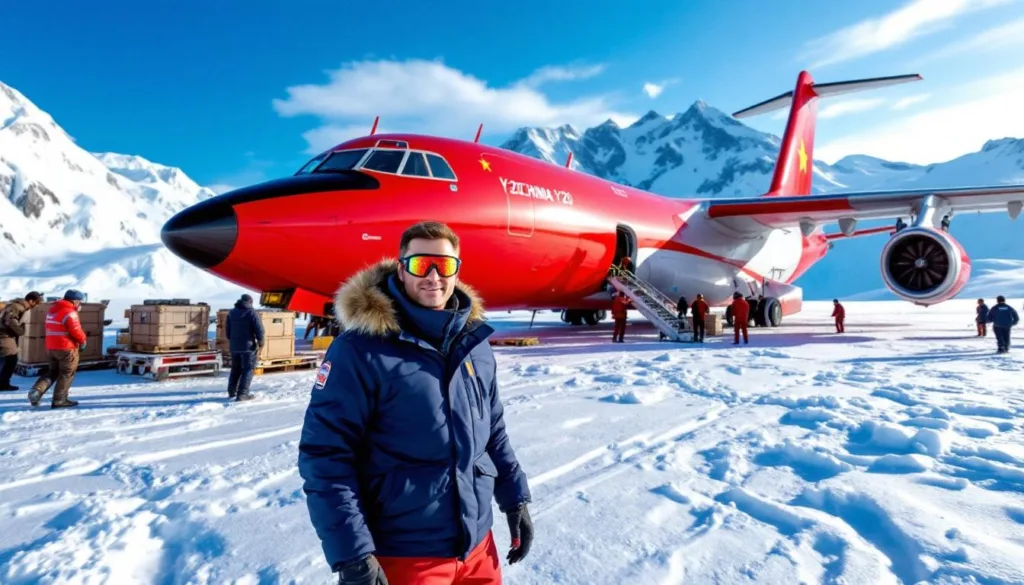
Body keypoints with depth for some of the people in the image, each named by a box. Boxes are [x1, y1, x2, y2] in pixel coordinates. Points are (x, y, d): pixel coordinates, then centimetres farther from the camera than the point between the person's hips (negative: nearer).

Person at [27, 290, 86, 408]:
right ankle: (59, 400, 6)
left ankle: (36, 390, -1)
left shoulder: (52, 310, 12)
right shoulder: (70, 313, -18)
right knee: (66, 374, 4)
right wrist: (83, 340, 0)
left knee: (52, 371, 20)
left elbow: (54, 329, 16)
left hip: (51, 347, 8)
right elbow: (76, 331, -20)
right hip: (67, 348, -8)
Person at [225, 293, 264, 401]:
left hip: (234, 346, 7)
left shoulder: (231, 312, 11)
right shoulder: (252, 313, -11)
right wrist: (261, 343, -4)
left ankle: (232, 391, 26)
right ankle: (242, 394, -8)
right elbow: (259, 330, -15)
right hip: (248, 346, -6)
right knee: (248, 370, -2)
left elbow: (227, 329, 17)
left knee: (235, 369, 20)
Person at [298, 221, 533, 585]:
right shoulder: (361, 349, -16)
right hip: (401, 556, -5)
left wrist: (515, 498, 11)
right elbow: (325, 455, -17)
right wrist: (351, 556, -18)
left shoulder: (474, 341, 1)